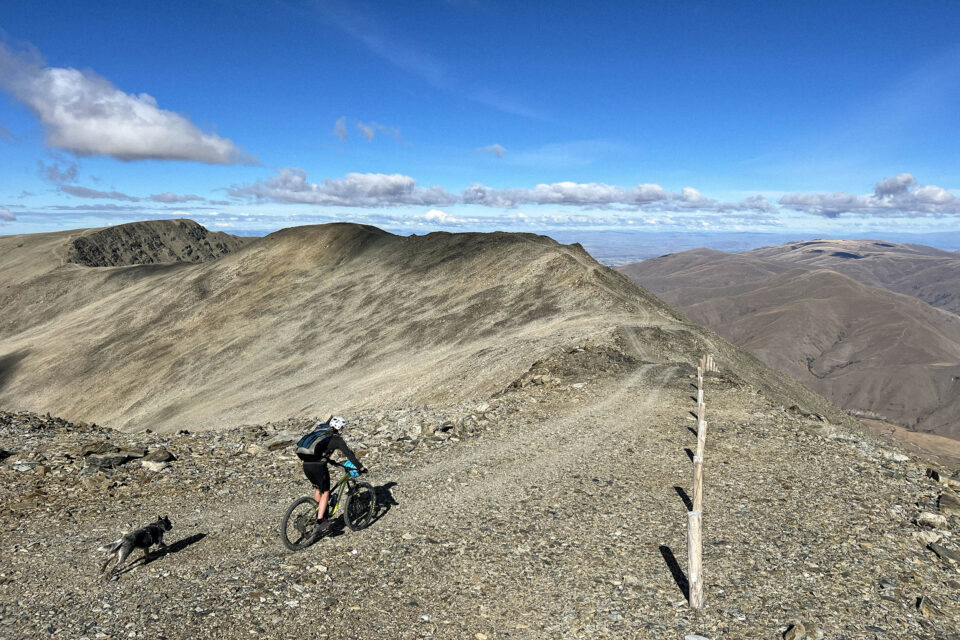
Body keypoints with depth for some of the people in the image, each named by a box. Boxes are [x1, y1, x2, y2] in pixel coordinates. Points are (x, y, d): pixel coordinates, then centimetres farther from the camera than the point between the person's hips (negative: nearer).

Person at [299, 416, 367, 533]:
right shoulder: (337, 439, 4)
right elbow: (349, 455, 1)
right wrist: (361, 468, 8)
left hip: (306, 465, 7)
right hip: (318, 466, -7)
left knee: (318, 489, 26)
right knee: (325, 493, 6)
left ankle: (318, 514, 32)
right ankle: (320, 521, 0)